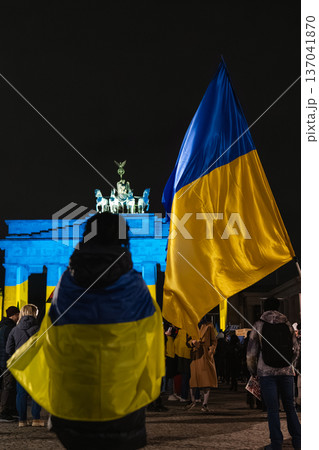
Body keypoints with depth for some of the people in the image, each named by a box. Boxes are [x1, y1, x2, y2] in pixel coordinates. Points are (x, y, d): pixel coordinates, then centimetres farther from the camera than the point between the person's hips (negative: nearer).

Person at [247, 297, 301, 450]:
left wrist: (252, 371, 13)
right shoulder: (287, 325, 8)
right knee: (290, 407, 11)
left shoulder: (259, 325, 1)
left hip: (267, 372, -2)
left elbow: (251, 351, 0)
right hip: (286, 372, 3)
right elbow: (295, 349, 12)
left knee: (272, 409, 0)